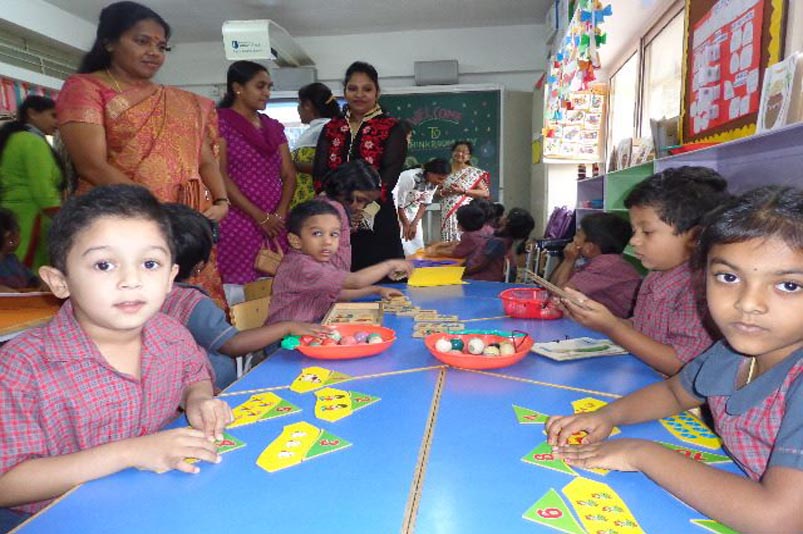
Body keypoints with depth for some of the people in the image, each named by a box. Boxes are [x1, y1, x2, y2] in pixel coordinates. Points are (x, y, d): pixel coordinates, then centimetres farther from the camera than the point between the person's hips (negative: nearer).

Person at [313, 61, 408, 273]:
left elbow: (390, 174, -8)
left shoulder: (392, 129, 5)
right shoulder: (331, 129, 15)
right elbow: (319, 172, 5)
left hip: (376, 219, -3)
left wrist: (366, 207, -23)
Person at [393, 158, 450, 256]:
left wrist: (414, 224, -9)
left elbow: (424, 203, -2)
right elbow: (399, 204, -22)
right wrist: (406, 225, -11)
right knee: (402, 245, -12)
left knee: (417, 243, 5)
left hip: (412, 207, 6)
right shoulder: (410, 178, -32)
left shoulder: (434, 182, -13)